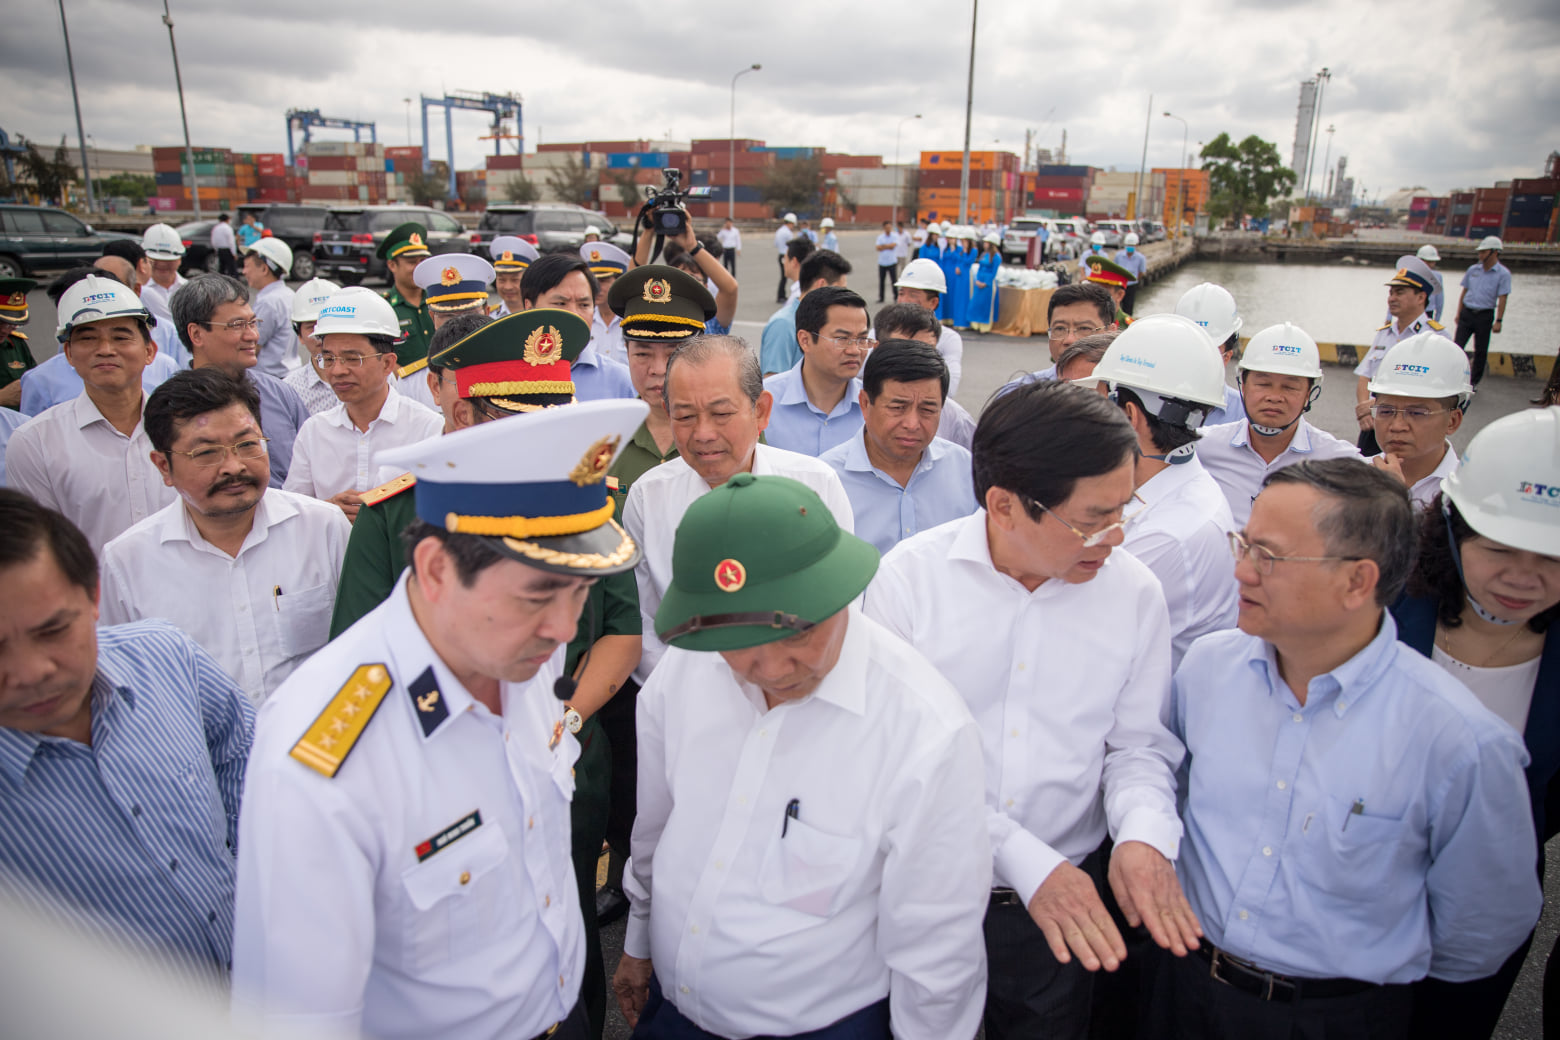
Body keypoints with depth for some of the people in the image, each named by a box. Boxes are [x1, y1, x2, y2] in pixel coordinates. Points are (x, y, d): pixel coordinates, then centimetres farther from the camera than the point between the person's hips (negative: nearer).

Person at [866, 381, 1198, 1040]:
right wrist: (1022, 859, -21)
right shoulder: (908, 576, -16)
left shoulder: (1135, 593, -6)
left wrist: (1144, 832, -18)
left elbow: (1138, 744, 2)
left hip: (1070, 900, 2)